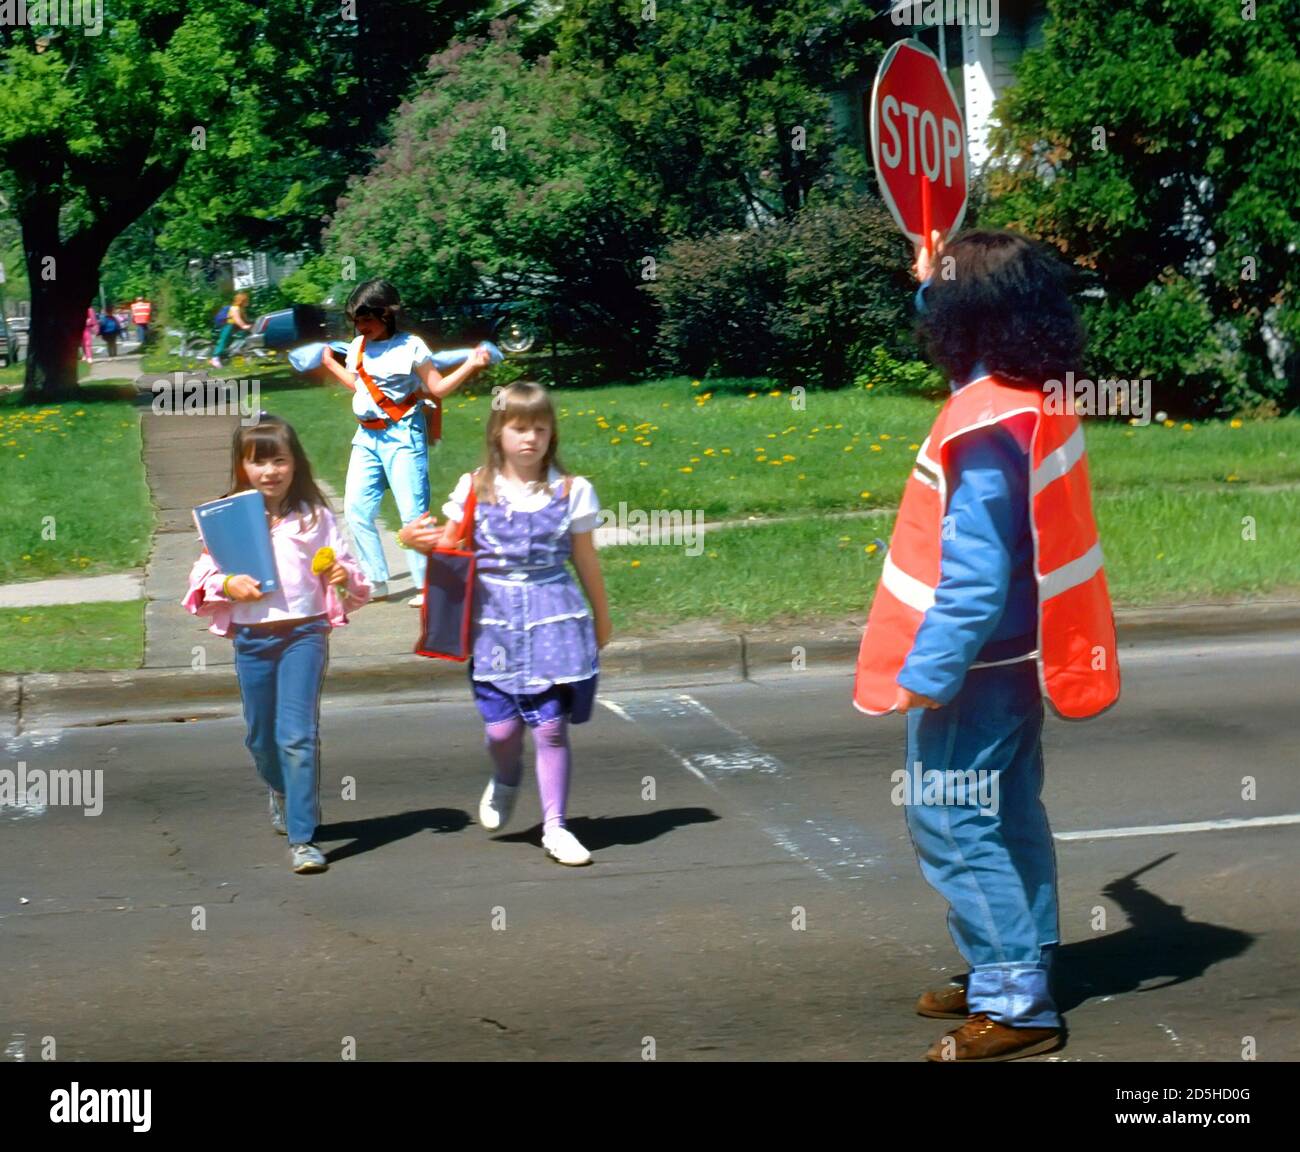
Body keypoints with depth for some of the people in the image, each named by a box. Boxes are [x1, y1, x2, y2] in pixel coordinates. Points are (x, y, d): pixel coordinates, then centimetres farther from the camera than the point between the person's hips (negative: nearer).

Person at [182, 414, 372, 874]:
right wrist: (228, 585, -16)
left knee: (298, 735, -11)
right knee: (261, 736, 16)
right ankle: (280, 791, 49)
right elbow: (204, 577, 3)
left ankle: (302, 837, -7)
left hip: (304, 632, -2)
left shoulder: (314, 516, 2)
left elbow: (343, 567, 8)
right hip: (251, 638, 2)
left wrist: (344, 575, -14)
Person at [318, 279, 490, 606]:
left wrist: (471, 365, -16)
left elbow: (438, 388, -6)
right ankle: (376, 582, 13)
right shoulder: (358, 346, 10)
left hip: (402, 434, -7)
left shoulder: (410, 346, -7)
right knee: (356, 508, 4)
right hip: (366, 435, 7)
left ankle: (426, 585, -1)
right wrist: (329, 363, 30)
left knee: (412, 511, -8)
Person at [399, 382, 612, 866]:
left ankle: (555, 826, 9)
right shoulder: (476, 489, 2)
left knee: (551, 725, -3)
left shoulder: (570, 491, 2)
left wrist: (602, 621, 16)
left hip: (554, 619, 0)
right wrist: (416, 539, -10)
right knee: (501, 726, -1)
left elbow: (586, 562, 9)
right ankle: (505, 782, 34)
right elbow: (450, 548, 11)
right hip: (494, 621, 1)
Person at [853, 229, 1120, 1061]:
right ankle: (1014, 977, 26)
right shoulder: (1035, 397, 4)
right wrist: (941, 278, 35)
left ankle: (1013, 1003, -2)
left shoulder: (986, 427, -24)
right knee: (1007, 821, 16)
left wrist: (927, 672, -23)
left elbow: (975, 575, -27)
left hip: (973, 664, -10)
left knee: (954, 825, -4)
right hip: (1013, 657, 10)